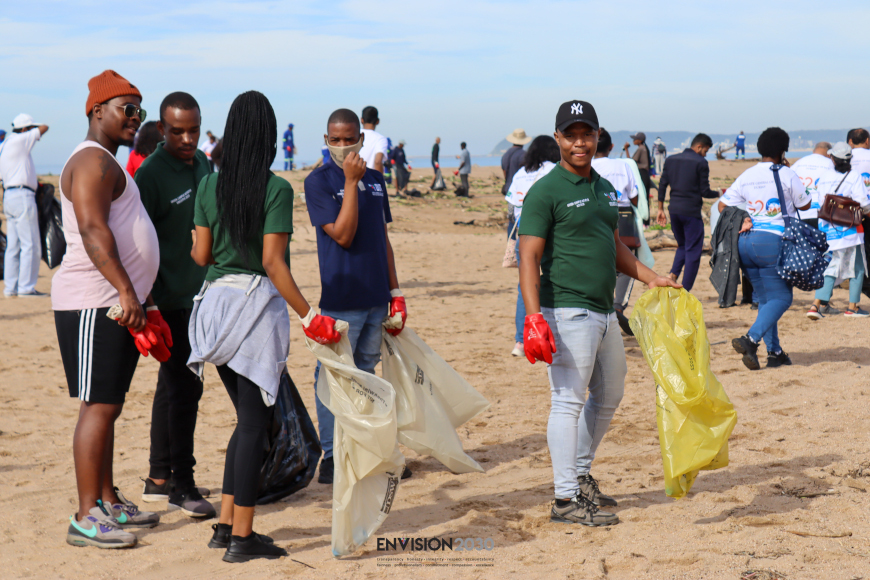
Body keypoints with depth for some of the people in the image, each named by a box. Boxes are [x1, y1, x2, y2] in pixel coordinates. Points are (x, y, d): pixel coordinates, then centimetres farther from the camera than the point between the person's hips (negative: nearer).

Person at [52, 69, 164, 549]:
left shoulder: (109, 164, 23)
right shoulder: (92, 160, -11)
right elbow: (93, 231, -24)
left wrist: (140, 298, 27)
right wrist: (126, 292, -30)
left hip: (117, 303, 11)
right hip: (94, 304, -11)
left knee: (108, 406, 14)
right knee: (98, 406, -10)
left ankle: (108, 501, 22)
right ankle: (86, 518, -7)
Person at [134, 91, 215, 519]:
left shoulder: (202, 163, 10)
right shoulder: (150, 174, -14)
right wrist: (148, 306, -20)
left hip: (199, 295, 8)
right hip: (170, 301, -8)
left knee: (175, 385, 14)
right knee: (183, 387, -6)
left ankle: (159, 479, 24)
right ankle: (180, 484, 3)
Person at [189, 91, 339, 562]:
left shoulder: (209, 185, 4)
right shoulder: (276, 189, -11)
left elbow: (201, 255, 6)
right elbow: (272, 262, -17)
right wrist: (309, 316, -15)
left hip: (217, 302, 6)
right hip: (256, 305, -6)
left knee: (248, 417, 18)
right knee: (254, 422, 1)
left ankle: (226, 524, 19)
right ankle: (242, 536, 4)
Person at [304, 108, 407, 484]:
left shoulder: (375, 179, 11)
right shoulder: (318, 182, -6)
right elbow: (343, 235, -17)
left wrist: (395, 291, 13)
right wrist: (351, 181, -18)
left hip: (376, 298, 6)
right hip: (340, 299, -6)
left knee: (365, 375, 13)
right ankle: (331, 456, 6)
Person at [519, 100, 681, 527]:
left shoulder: (604, 188, 15)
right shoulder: (546, 191, -9)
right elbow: (529, 257, -15)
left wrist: (650, 278, 18)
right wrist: (534, 317, -24)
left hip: (604, 311, 9)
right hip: (568, 311, -9)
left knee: (609, 396, 18)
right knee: (569, 400, -6)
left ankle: (580, 475, 33)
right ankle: (566, 498, 0)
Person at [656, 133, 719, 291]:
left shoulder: (671, 160, 10)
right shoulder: (700, 163, -7)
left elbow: (662, 185, 9)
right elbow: (705, 192, -7)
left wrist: (661, 209, 14)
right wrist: (719, 194, 13)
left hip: (674, 209, 6)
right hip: (691, 211, -6)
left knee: (682, 245, 23)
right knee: (693, 251, 4)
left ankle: (673, 276, 0)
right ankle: (685, 290, 2)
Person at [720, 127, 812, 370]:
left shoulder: (746, 176, 11)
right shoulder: (786, 175, -3)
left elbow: (723, 205, 9)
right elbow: (805, 204, 10)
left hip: (745, 241, 6)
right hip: (772, 241, -6)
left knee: (764, 298, 14)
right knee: (781, 297, -2)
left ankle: (774, 351, 13)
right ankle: (750, 339, -23)